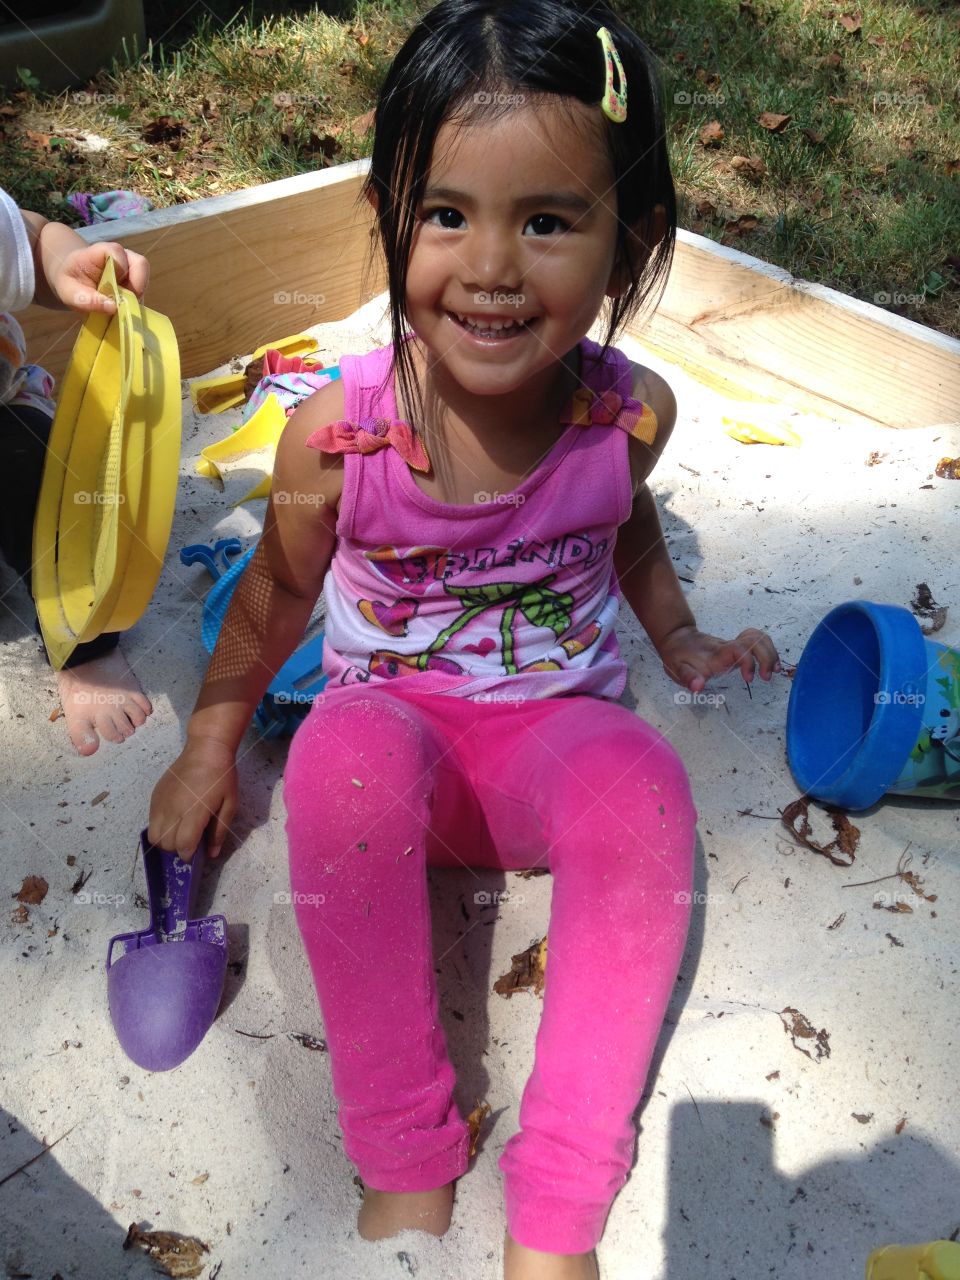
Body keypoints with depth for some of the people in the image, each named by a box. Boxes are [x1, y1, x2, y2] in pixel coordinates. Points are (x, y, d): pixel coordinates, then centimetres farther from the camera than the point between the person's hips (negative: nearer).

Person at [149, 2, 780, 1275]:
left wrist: (683, 643, 5)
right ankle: (405, 1167, -16)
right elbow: (280, 591, 1)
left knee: (638, 785, -34)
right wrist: (214, 736, 7)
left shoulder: (630, 411, -11)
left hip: (559, 723, 1)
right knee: (347, 750, -36)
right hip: (398, 721, 0)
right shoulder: (339, 430, -17)